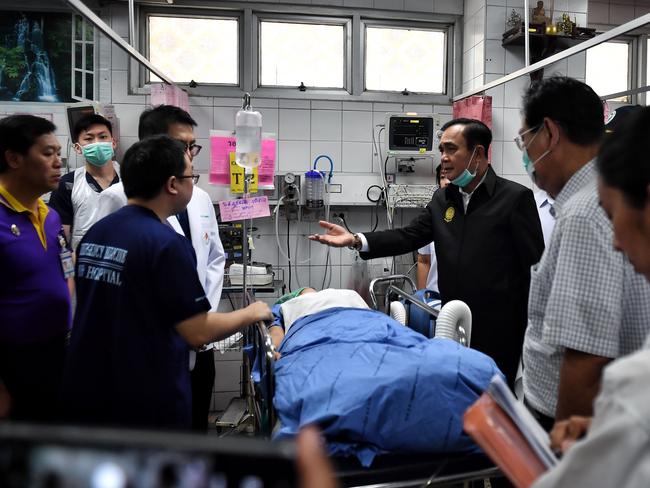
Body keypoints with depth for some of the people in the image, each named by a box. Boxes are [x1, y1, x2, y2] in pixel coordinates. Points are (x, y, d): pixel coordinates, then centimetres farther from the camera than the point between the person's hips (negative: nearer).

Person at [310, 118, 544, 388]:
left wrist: (531, 332, -9)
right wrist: (355, 240, -11)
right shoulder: (442, 199, 9)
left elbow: (534, 265, -8)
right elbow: (409, 236, 3)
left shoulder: (515, 197, -8)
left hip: (498, 331, -5)